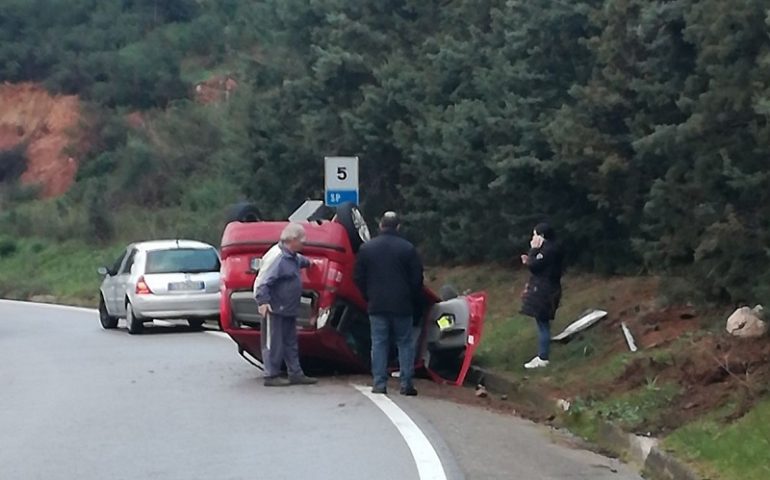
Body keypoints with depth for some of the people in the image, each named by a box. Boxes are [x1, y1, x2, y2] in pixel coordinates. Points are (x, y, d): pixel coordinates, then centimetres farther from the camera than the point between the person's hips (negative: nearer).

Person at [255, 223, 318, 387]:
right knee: (273, 344, -2)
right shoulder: (281, 260, -21)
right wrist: (263, 301, -34)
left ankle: (296, 374, 20)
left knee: (291, 343, 14)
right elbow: (264, 282, -26)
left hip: (289, 311, 10)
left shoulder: (294, 258, 8)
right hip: (275, 310, -10)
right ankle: (271, 376, 4)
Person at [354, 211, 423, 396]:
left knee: (379, 344, 5)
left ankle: (379, 384, 1)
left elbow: (359, 278, 5)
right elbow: (417, 279, -2)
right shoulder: (408, 248, -5)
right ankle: (406, 384, 1)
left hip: (377, 305, 1)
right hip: (402, 305, -1)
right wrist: (415, 302, 11)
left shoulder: (366, 248, 2)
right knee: (405, 344, 6)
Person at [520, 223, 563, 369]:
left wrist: (533, 250, -10)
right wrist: (529, 261, 8)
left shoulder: (548, 250, -19)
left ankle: (543, 358, -3)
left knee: (543, 324, -7)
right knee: (542, 323, 14)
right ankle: (542, 355, 20)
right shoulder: (549, 248, 14)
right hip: (543, 290, 11)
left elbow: (534, 266, -19)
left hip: (544, 291, -11)